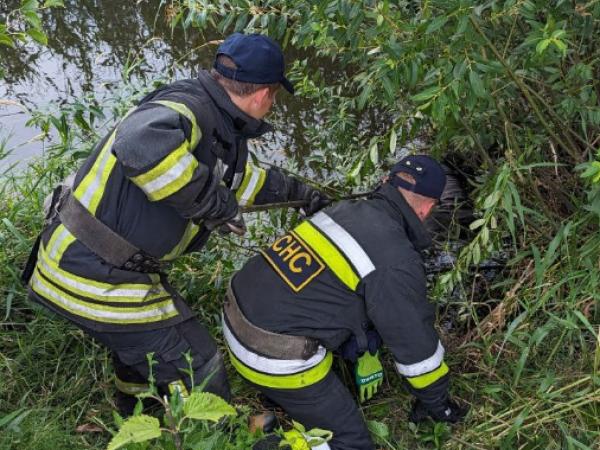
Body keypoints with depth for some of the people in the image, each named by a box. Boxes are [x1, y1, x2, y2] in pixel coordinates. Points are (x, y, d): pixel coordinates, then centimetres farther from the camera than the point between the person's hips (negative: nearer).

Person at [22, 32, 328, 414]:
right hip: (97, 278, -10)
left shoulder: (221, 127, 8)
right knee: (200, 377, -2)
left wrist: (299, 191, 36)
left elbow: (244, 178, 29)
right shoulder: (189, 106, -23)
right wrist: (212, 203, -35)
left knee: (146, 343, 34)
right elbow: (143, 144, -47)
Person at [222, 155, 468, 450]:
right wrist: (436, 401, 16)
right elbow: (415, 341, -3)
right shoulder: (397, 262, -15)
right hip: (277, 358, -7)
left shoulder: (346, 209, 9)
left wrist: (367, 359, 35)